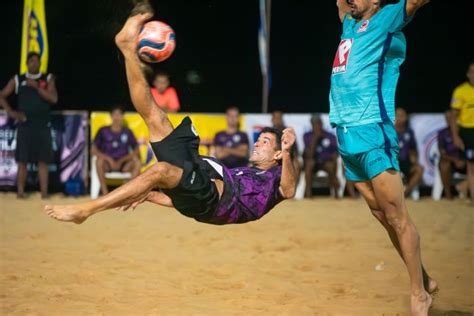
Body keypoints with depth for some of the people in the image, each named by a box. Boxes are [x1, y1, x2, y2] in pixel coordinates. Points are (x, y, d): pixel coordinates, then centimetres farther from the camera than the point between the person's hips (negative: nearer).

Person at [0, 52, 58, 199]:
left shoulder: (48, 79, 7)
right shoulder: (17, 80, 7)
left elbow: (54, 99, -7)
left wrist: (37, 87, -16)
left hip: (43, 125, 0)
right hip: (25, 125, 0)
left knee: (43, 161, -3)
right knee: (22, 160, -2)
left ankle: (44, 194, -2)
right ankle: (20, 193, 1)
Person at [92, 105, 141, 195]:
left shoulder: (127, 132, 7)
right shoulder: (103, 131, 3)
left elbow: (137, 152, 5)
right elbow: (94, 150, -2)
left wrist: (121, 160, -9)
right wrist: (109, 159, -16)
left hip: (124, 165, 1)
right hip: (107, 165, -1)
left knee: (137, 162, -29)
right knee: (99, 161, -35)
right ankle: (104, 191, -30)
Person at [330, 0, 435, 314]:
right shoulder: (351, 25, 21)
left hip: (372, 132, -8)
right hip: (346, 136, 8)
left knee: (396, 216, -8)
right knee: (382, 215, 9)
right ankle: (424, 281, 18)